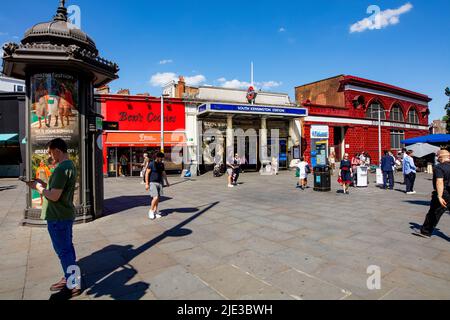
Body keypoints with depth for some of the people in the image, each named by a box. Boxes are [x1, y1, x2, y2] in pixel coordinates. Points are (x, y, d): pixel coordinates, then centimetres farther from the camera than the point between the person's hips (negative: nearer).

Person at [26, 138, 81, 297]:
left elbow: (54, 196, -25)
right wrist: (44, 184, 7)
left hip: (58, 217, -10)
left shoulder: (61, 168, -23)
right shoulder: (71, 165, 9)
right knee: (67, 248, 19)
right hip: (66, 214, 10)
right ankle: (70, 279, 33)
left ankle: (74, 285, 13)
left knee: (63, 251, 2)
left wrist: (38, 187, -11)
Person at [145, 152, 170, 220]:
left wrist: (167, 182, 25)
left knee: (158, 198, 6)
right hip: (152, 183, -6)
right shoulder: (151, 164, -7)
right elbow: (147, 173, -7)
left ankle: (155, 212, 17)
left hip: (159, 183, 6)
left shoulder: (161, 164, 12)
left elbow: (163, 173, 23)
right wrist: (147, 183, -11)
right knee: (155, 197, -14)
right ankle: (151, 211, 4)